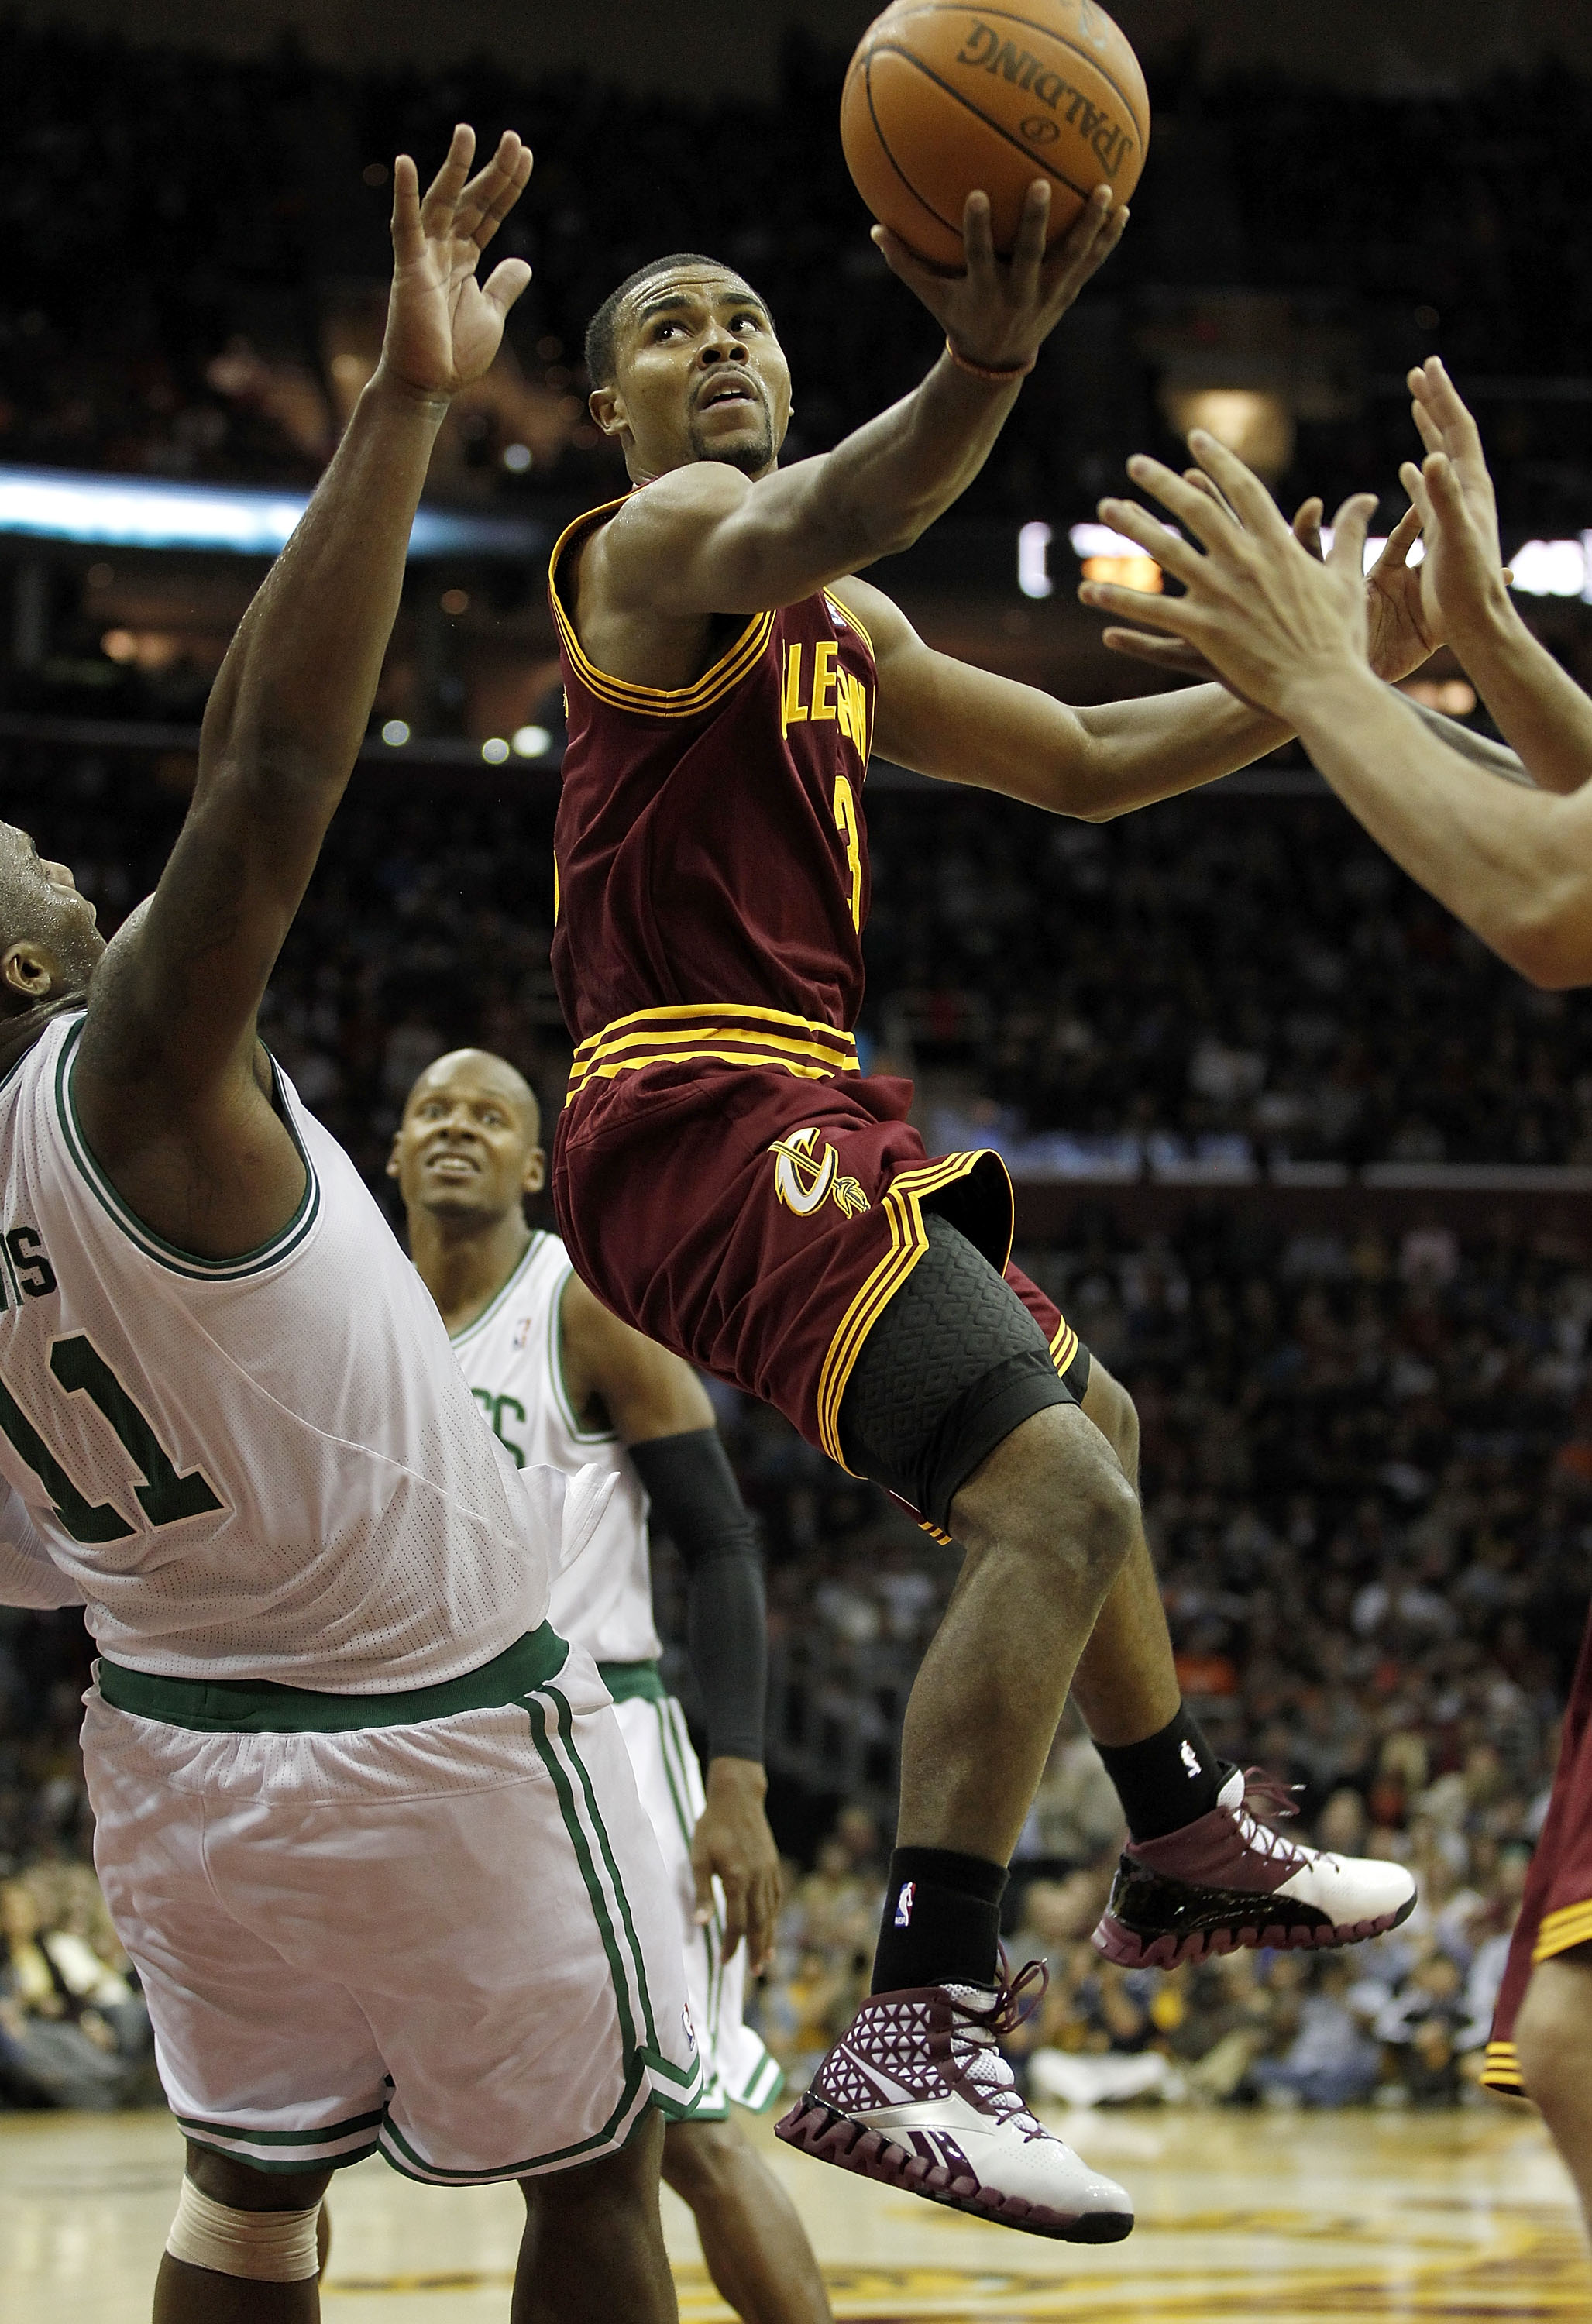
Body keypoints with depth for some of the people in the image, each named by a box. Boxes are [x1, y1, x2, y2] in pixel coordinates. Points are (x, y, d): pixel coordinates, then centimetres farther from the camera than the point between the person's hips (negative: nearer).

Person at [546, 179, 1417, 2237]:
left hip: (809, 1115, 11)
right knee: (1054, 1504, -25)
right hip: (709, 1120, -11)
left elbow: (1088, 763, 28)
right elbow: (809, 523, -34)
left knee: (1085, 1423, 30)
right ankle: (914, 2047, -27)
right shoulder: (658, 542, -8)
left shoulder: (842, 635, 22)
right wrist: (983, 367, -55)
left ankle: (1188, 1848, 49)